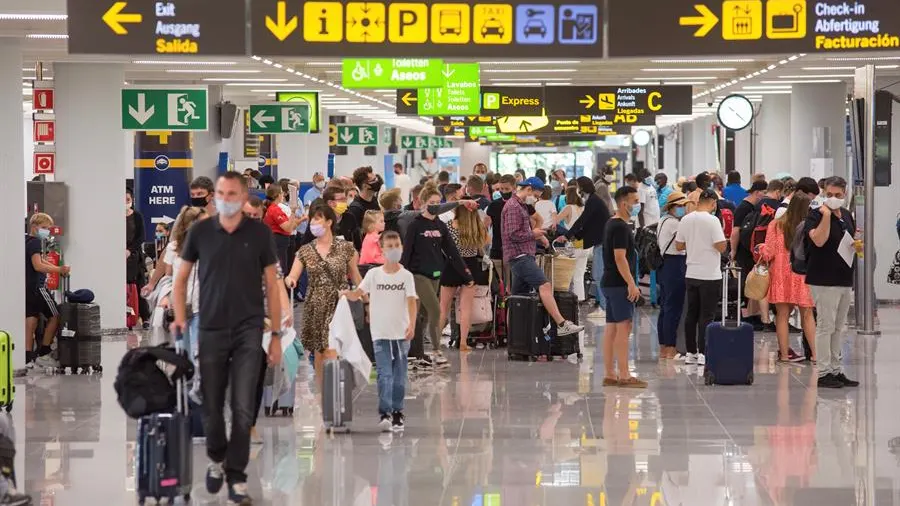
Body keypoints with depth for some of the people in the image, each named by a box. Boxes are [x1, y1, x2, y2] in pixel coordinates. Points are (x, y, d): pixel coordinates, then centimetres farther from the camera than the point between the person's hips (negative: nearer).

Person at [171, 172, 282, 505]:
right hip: (211, 332, 1)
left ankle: (236, 477, 0)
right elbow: (181, 278, 10)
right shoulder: (200, 232, 0)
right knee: (212, 407, 8)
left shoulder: (259, 233, -2)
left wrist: (276, 334, 0)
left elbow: (272, 285, 2)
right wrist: (180, 318, -4)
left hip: (248, 331, -1)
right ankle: (216, 459, 34)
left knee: (243, 409, -8)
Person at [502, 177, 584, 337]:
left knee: (519, 295, 11)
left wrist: (538, 235, 13)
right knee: (545, 286, -20)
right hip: (519, 256, -11)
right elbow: (513, 234, -20)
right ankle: (562, 325, -29)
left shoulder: (521, 206, 22)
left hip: (524, 256, 11)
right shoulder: (513, 207, -12)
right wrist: (533, 234, -7)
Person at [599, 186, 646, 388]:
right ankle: (624, 375, -12)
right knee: (623, 327, -10)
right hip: (619, 284, -10)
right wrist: (631, 284, -21)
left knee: (611, 328, 9)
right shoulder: (621, 227, -15)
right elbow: (620, 258, -21)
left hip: (610, 283, 10)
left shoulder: (612, 224, 17)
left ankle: (609, 374, 11)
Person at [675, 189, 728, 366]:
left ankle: (691, 353, 16)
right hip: (710, 275, -6)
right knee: (707, 315, -1)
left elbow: (679, 246, 10)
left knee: (691, 313, 12)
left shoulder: (686, 220, 4)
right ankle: (703, 354, -1)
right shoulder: (712, 220, -14)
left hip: (691, 274, 6)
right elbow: (721, 247, -18)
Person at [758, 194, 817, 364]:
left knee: (782, 315, 5)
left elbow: (769, 252, -4)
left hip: (780, 274, 1)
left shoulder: (776, 225, -5)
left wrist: (761, 248, 16)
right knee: (807, 315, 7)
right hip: (803, 274, -1)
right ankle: (814, 353, 5)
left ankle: (784, 353, 4)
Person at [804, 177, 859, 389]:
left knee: (838, 328, 13)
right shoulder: (815, 215, -10)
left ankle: (837, 370, 20)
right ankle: (823, 373, -1)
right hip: (824, 281, -8)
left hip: (845, 280, 8)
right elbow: (819, 240, -26)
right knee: (825, 326, -5)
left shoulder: (847, 216, 13)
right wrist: (826, 215, -27)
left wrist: (858, 246, 4)